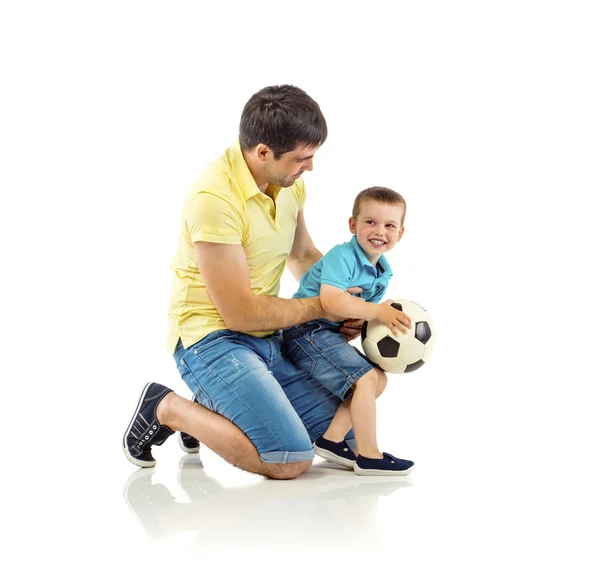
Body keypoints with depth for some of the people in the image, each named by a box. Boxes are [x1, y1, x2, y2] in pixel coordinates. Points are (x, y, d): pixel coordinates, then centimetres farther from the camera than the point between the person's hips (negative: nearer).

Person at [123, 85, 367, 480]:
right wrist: (323, 306, -10)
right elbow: (240, 313, -21)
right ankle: (168, 409, -2)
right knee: (291, 460, -21)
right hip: (213, 338, -8)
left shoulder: (289, 181, 1)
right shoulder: (215, 198, -25)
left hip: (269, 339, 8)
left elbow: (303, 256, 20)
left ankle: (214, 409, 17)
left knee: (348, 432, 5)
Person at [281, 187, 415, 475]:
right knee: (365, 378, -18)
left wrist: (388, 321, -5)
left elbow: (363, 316, 16)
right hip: (307, 332, -10)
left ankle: (332, 440, 9)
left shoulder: (382, 274, 12)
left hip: (332, 335, 10)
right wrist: (377, 311, -30)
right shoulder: (342, 257, -17)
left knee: (379, 378, 11)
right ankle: (368, 456, -11)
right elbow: (331, 300, -32)